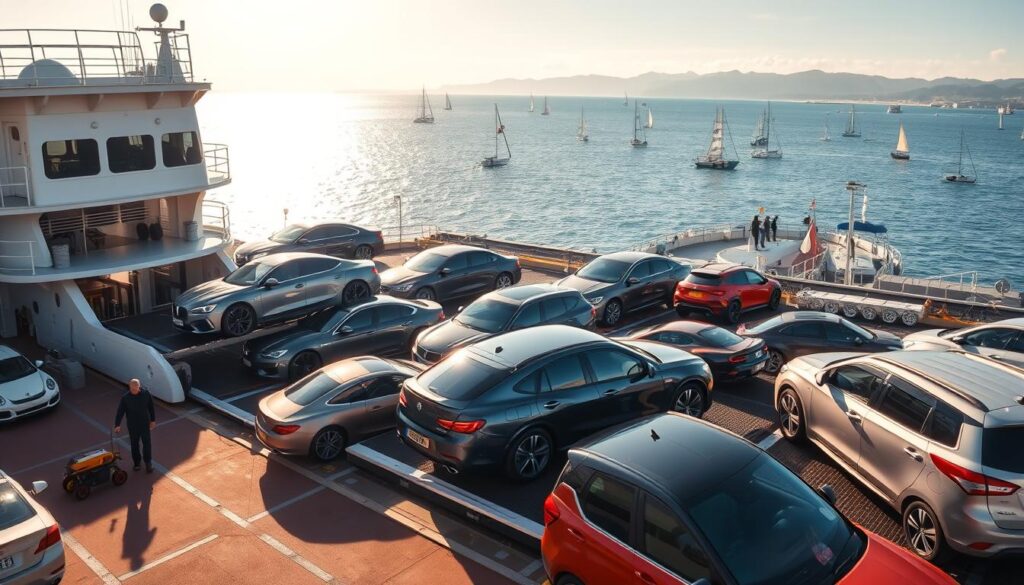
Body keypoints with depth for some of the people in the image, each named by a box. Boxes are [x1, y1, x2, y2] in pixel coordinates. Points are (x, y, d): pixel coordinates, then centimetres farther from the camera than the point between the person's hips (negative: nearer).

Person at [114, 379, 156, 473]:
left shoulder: (146, 394, -11)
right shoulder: (125, 397, -14)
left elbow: (151, 407, 0)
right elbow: (120, 411, -12)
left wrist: (153, 420, 4)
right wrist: (117, 425, -18)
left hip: (145, 423, 0)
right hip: (132, 425, 0)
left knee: (147, 443, 1)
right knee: (134, 444, 12)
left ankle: (148, 463, 15)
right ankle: (136, 462, 30)